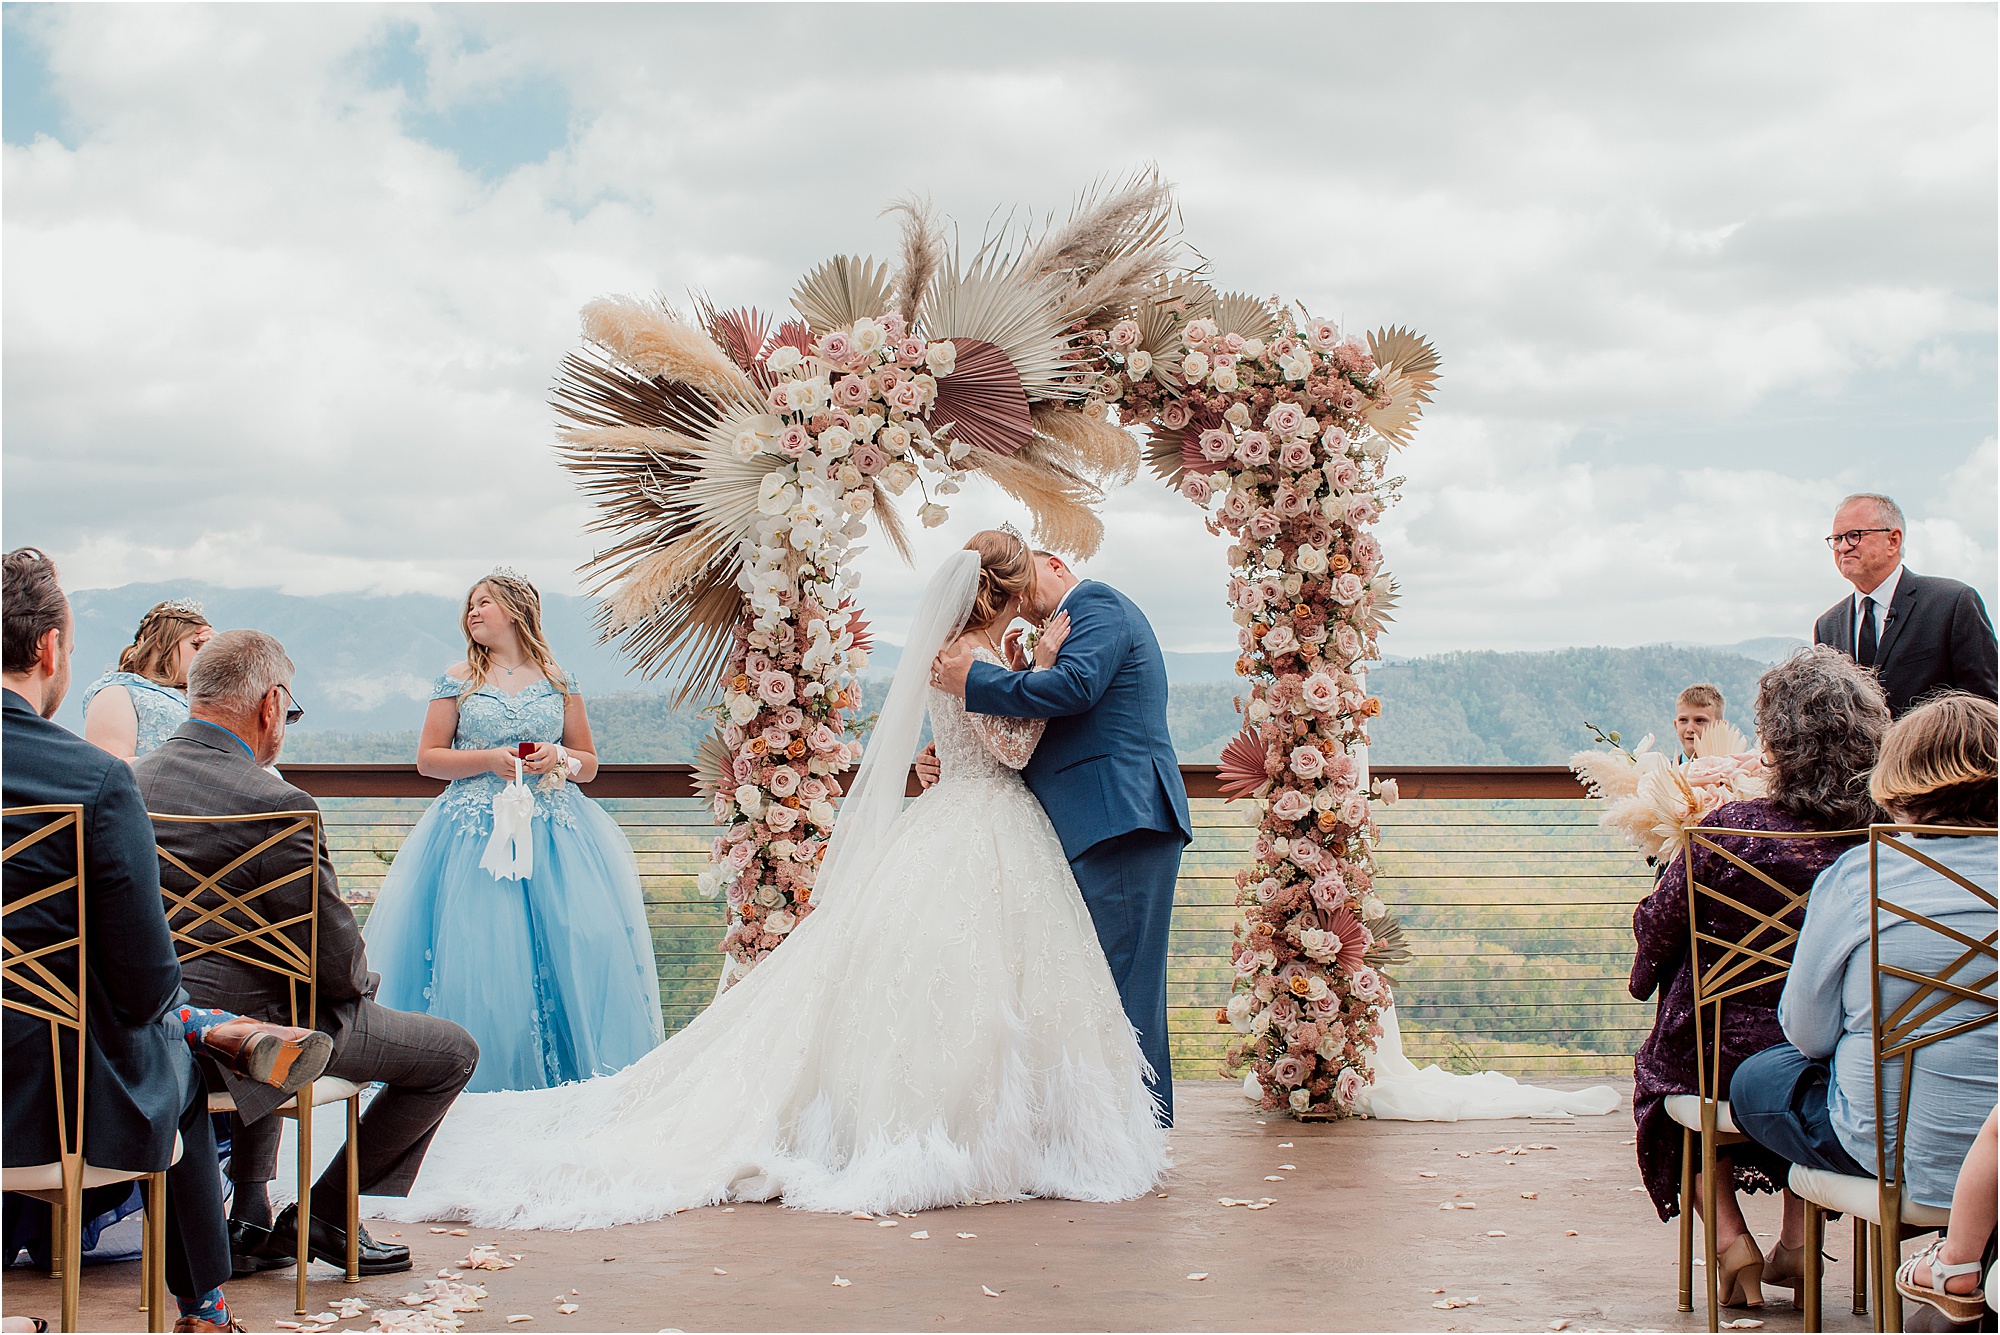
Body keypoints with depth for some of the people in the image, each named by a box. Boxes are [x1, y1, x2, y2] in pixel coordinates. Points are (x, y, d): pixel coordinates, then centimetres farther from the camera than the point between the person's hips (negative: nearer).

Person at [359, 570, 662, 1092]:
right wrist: (490, 760, -9)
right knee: (479, 950, -12)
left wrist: (558, 758, -7)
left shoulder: (557, 681, 11)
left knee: (582, 943, -14)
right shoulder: (459, 680, 9)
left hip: (554, 830, 1)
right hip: (476, 830, -1)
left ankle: (569, 1066, -3)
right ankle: (489, 1072, 0)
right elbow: (427, 758, 6)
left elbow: (589, 764, 15)